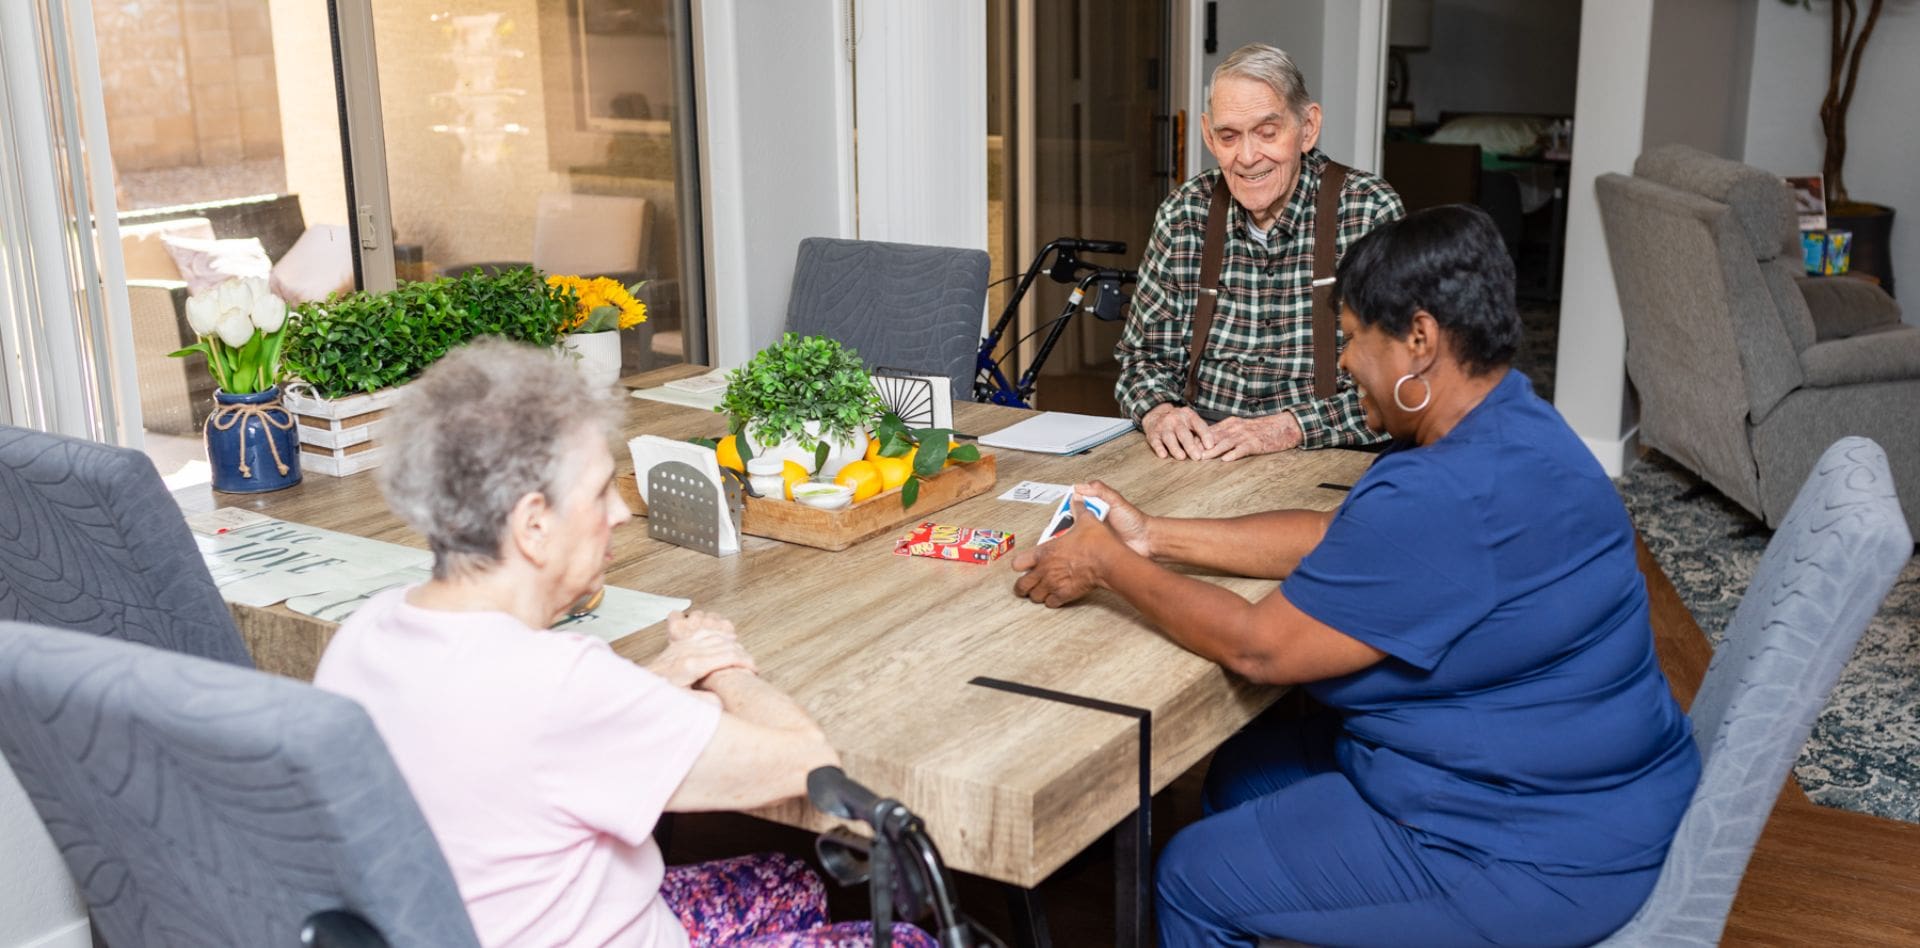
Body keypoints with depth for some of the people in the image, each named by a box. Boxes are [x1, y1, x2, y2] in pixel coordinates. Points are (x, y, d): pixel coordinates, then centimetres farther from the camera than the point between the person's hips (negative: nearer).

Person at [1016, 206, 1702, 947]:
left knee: (1195, 879, 0)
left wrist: (1108, 566, -10)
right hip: (1552, 781, 10)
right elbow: (1334, 539, 10)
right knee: (1245, 768, 19)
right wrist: (1154, 538, 6)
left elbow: (1258, 647, -24)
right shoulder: (1498, 424, 2)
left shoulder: (1449, 498, -31)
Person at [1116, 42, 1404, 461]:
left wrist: (1290, 427, -25)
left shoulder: (1371, 212, -8)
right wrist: (1157, 410, -12)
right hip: (1198, 459, 0)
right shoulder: (1183, 214, 2)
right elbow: (1144, 352, 10)